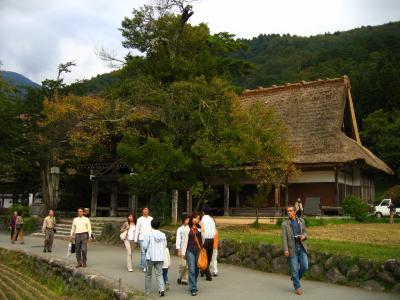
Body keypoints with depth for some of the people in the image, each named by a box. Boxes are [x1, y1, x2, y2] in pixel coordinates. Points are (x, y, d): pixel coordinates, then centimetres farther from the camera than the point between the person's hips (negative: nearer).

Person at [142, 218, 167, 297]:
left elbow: (144, 246, -10)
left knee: (148, 274, 14)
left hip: (150, 257, -2)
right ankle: (162, 289, -13)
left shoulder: (148, 234, -9)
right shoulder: (163, 235, 3)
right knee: (159, 274, 6)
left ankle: (147, 291, 21)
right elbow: (165, 246, 6)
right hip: (160, 257, 2)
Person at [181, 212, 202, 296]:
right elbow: (185, 241, 0)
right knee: (192, 270, -8)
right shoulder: (187, 228, -1)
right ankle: (193, 289, -4)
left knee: (196, 270, 9)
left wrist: (202, 227, -6)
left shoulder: (199, 228, 7)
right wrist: (183, 252, -2)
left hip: (198, 251, 3)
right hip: (190, 251, -3)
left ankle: (193, 286, 24)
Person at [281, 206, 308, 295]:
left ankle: (295, 277, 27)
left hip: (302, 248, 3)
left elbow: (304, 233, 16)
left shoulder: (301, 221, 6)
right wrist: (286, 250, -23)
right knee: (294, 269, 0)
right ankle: (297, 287, 15)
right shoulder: (284, 224, -5)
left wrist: (304, 236, -9)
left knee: (305, 266, -2)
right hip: (292, 249, -3)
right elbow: (284, 238, -11)